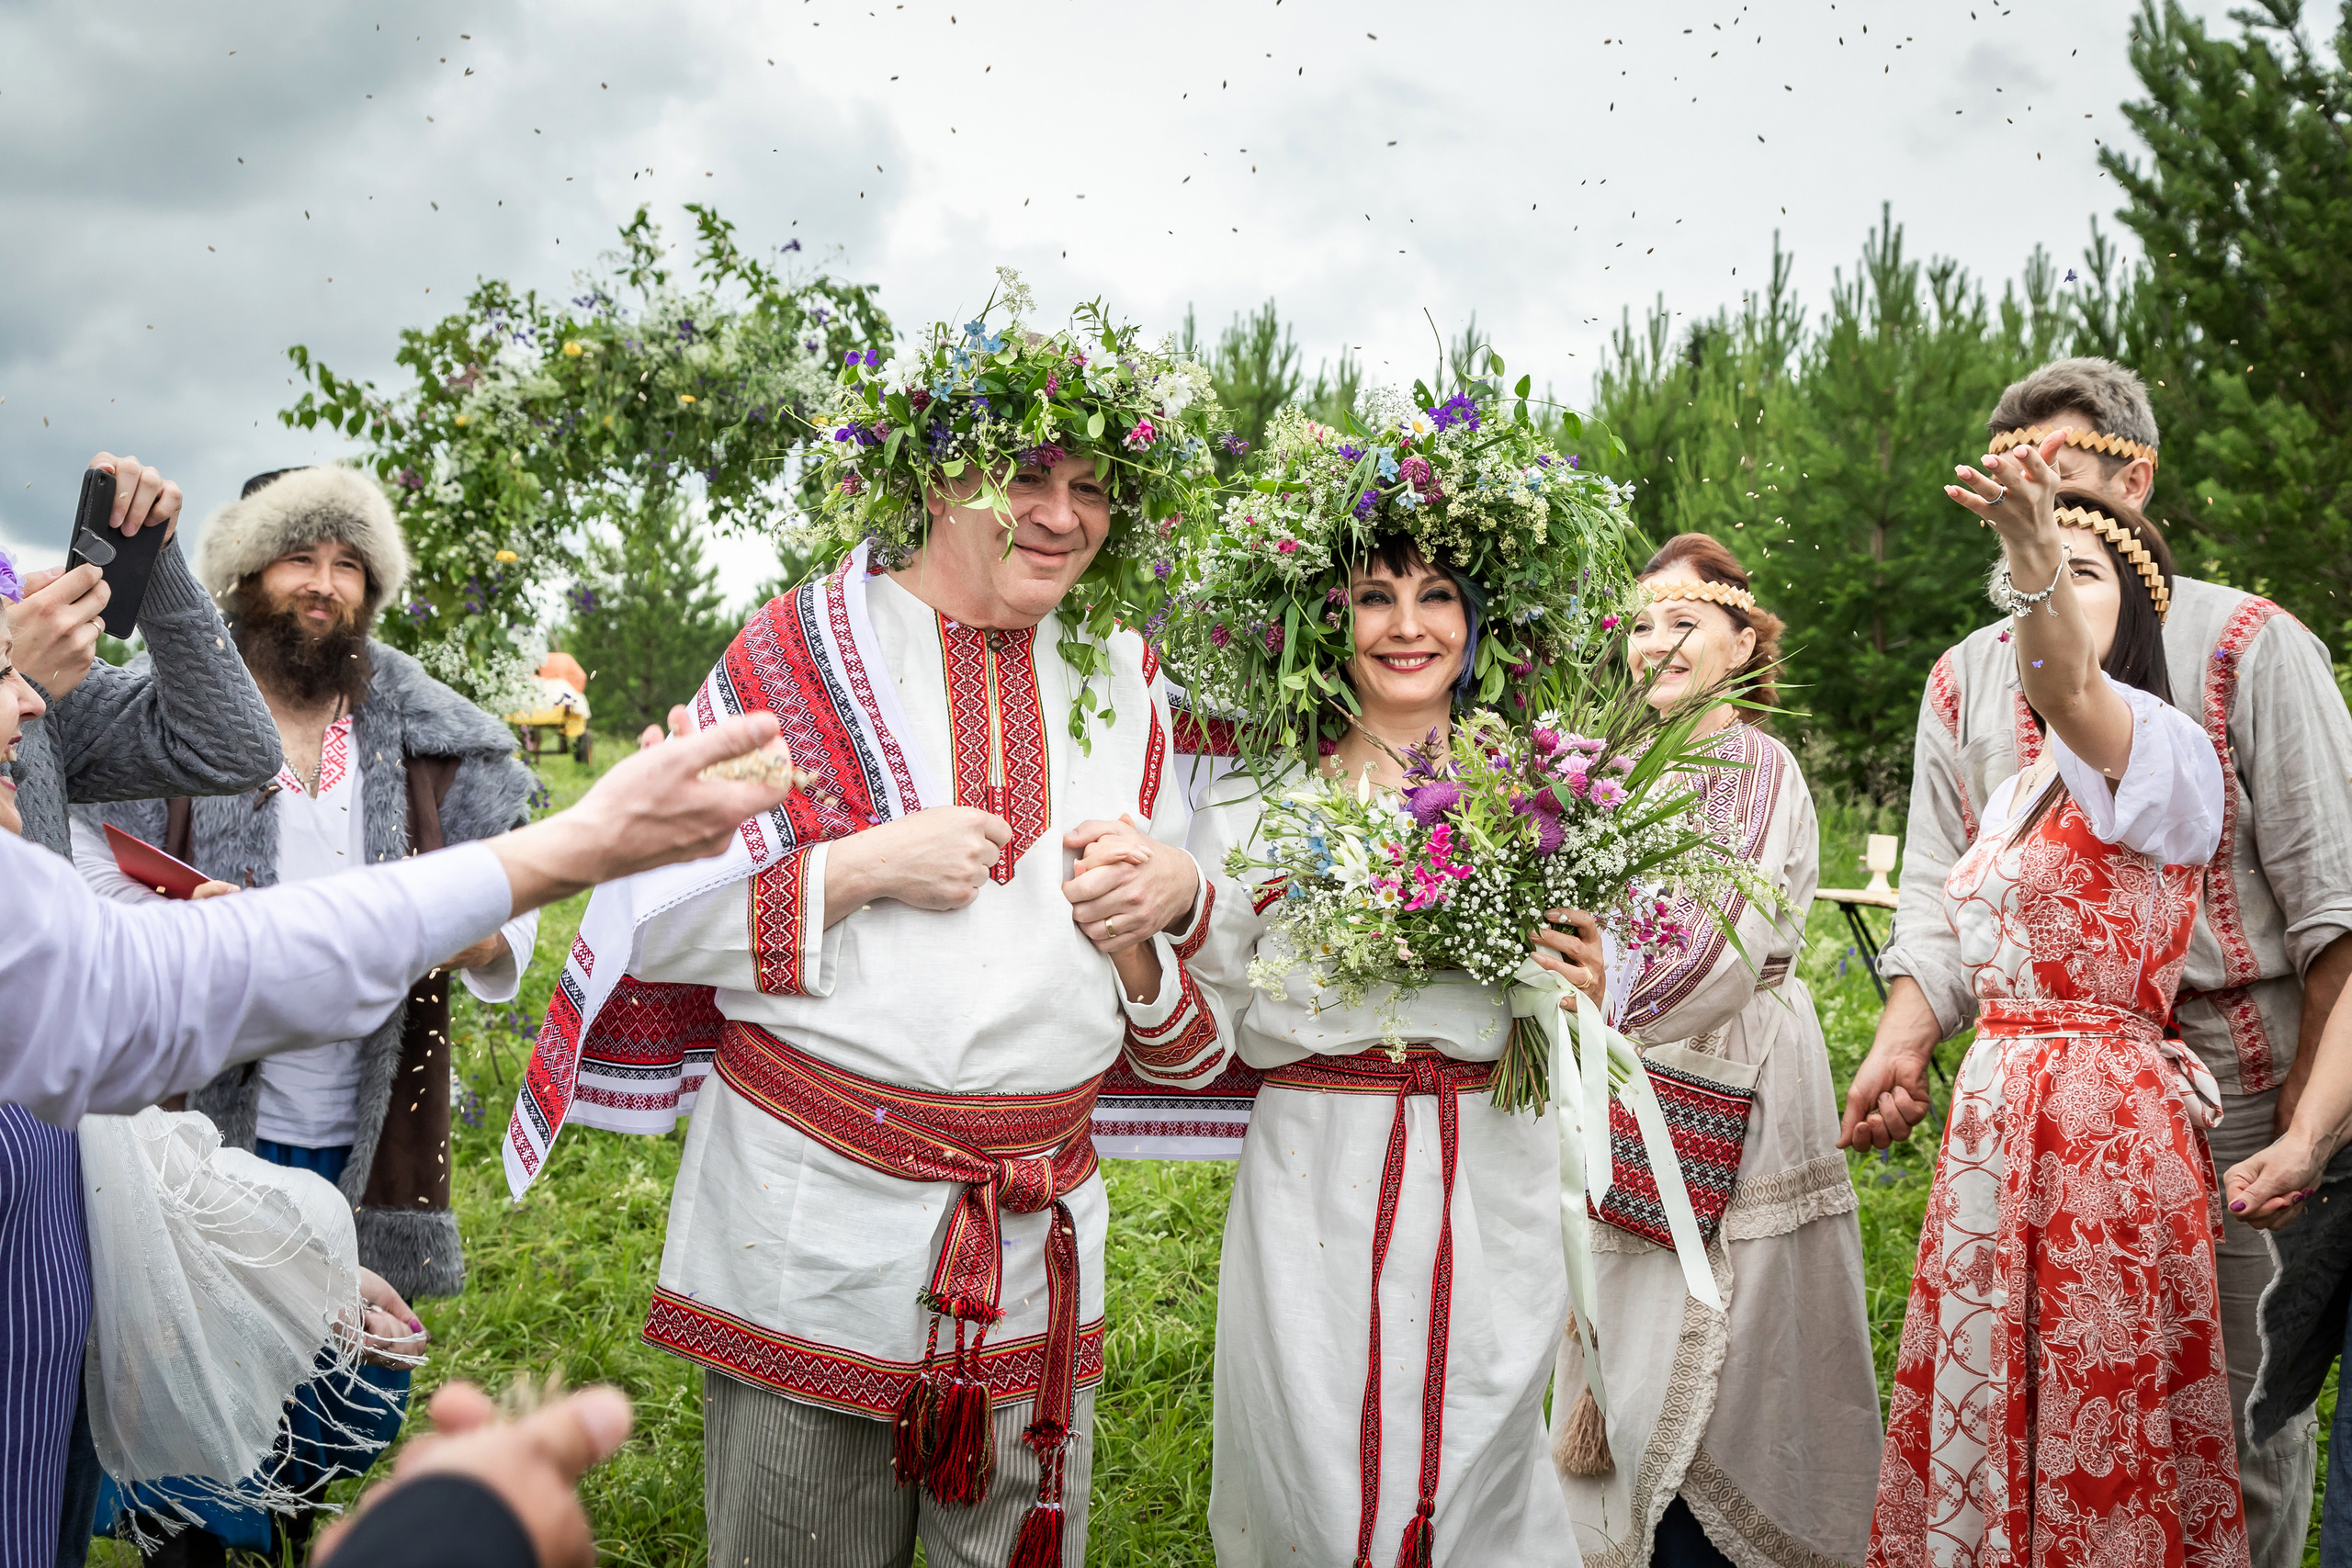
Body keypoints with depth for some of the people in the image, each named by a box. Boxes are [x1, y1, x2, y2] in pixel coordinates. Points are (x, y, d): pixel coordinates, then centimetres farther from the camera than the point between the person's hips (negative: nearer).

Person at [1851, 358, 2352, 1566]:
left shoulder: (2247, 648, -2)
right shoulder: (1963, 682, 10)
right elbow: (1941, 897, 7)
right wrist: (1903, 1043, -10)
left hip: (2228, 1083, -3)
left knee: (2242, 1410, 4)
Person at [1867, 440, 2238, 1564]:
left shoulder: (2160, 748, -11)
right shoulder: (2013, 793, 15)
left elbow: (2066, 688, -35)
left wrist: (2046, 572, -53)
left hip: (2104, 1121, -8)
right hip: (1993, 1117, 8)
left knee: (2099, 1436, 3)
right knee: (1992, 1418, 15)